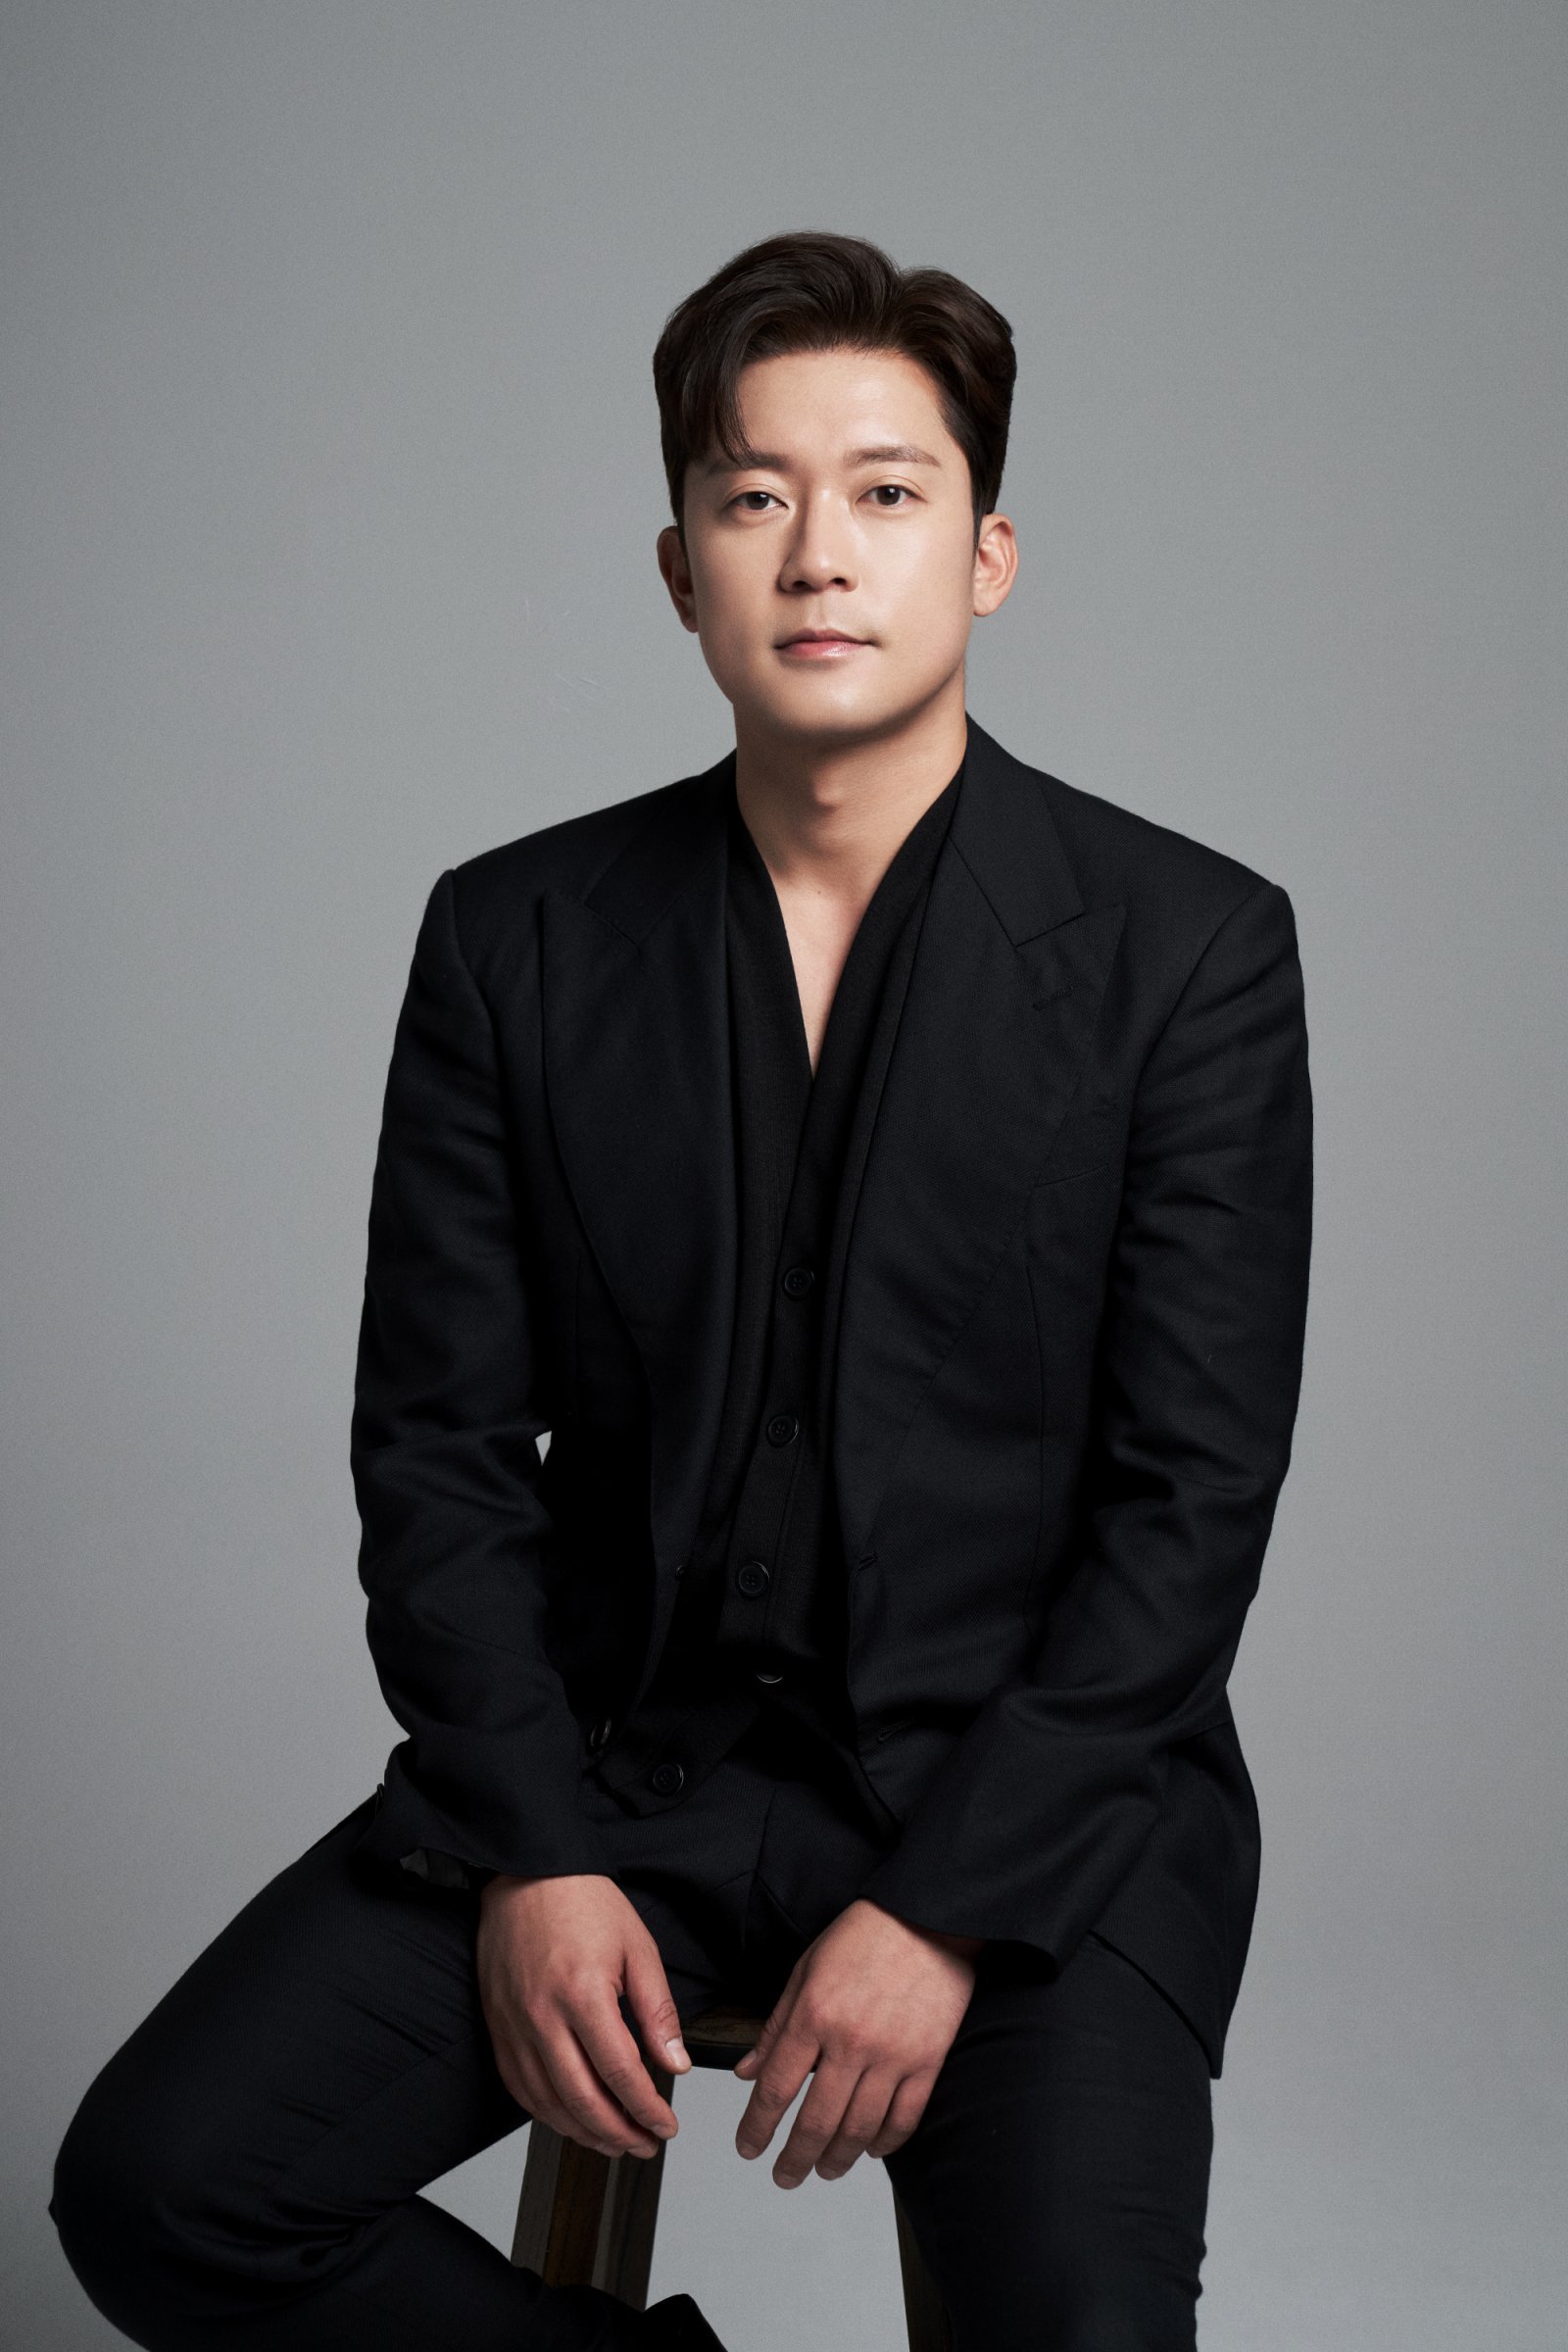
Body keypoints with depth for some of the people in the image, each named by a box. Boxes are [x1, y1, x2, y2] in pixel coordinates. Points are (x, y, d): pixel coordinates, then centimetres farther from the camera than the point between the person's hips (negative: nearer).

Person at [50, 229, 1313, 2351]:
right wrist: (531, 1857, -9)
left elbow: (1193, 1492, -7)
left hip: (1028, 1784, -2)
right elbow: (439, 1442, 4)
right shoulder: (517, 941, 3)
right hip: (613, 1757, 3)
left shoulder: (1188, 947, -4)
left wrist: (939, 1908, -15)